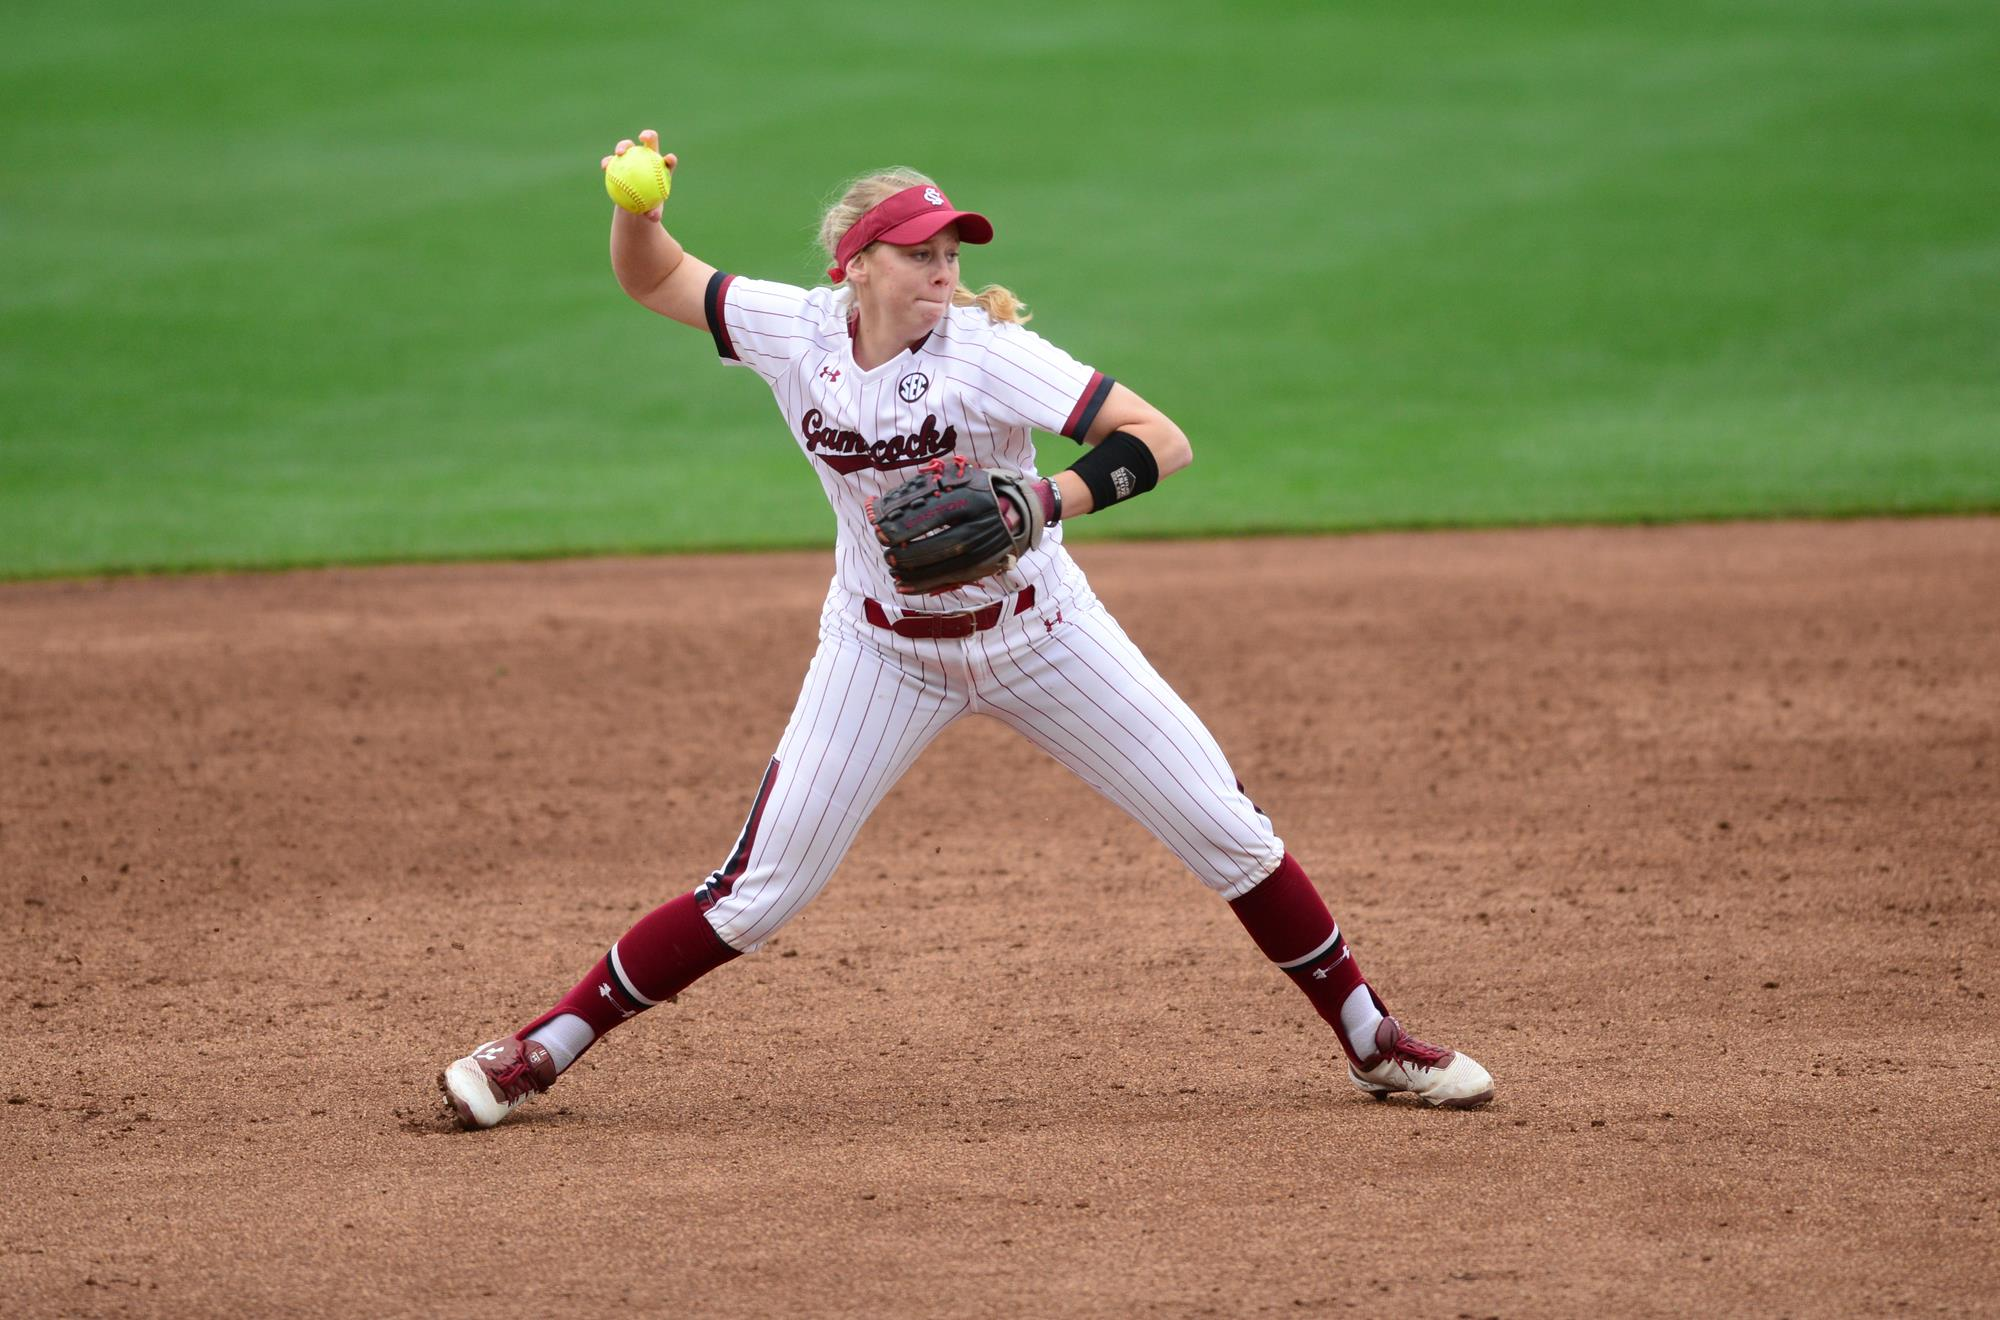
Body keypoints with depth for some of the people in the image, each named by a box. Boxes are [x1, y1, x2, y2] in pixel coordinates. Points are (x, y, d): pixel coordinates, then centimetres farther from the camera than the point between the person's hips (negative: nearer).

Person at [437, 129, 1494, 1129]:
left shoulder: (984, 351, -24)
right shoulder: (799, 333, -13)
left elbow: (1162, 440, -31)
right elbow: (651, 277, -1)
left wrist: (1047, 502, -46)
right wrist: (637, 201, -23)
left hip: (1032, 629, -1)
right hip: (884, 652, 1)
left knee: (1226, 833, 0)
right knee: (756, 895, -5)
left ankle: (1371, 1042, 17)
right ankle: (543, 1051, 9)